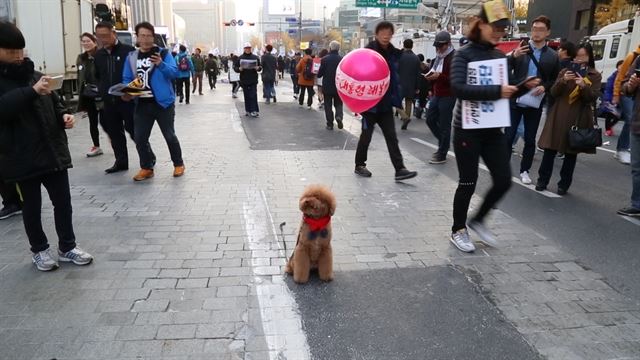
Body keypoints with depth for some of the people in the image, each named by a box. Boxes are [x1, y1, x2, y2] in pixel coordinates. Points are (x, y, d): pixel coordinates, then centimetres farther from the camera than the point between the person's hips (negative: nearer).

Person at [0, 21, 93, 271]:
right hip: (22, 155, -4)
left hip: (53, 149, 4)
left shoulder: (32, 73, 9)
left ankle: (67, 247, 24)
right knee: (32, 205, 10)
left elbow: (53, 101, 18)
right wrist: (32, 91, -30)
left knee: (63, 200, 9)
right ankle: (39, 250, 27)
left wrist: (64, 115, -1)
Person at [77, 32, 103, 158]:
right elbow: (80, 78, 14)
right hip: (88, 95, 6)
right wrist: (80, 96, 11)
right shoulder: (81, 59, 10)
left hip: (101, 94, -6)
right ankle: (96, 146, 23)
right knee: (93, 122, 12)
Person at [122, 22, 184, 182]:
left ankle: (178, 164, 21)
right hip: (141, 104, 4)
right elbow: (126, 79, 11)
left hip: (163, 103, -4)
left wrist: (161, 64, -31)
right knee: (140, 138, 5)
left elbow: (174, 73, -14)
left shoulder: (163, 53, -3)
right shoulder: (131, 57, 8)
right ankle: (146, 168, 20)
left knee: (169, 136, 5)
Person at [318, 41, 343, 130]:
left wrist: (320, 73, 15)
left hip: (327, 87, -1)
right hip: (339, 87, 1)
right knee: (338, 104, 16)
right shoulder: (342, 59, -7)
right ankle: (339, 116, -11)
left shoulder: (324, 59, -11)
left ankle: (330, 124, 9)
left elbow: (319, 74, -8)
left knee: (328, 105, 10)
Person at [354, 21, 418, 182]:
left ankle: (399, 170, 2)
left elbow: (395, 79, 10)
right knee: (366, 135, 8)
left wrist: (397, 101, 2)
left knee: (392, 137, 2)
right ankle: (359, 165, 25)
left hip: (386, 104, 5)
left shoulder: (393, 53, 6)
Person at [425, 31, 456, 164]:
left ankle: (442, 155, 4)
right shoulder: (439, 56, 16)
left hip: (447, 96, -9)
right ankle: (443, 143, 29)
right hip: (437, 94, 9)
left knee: (444, 124, -4)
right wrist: (431, 76, 5)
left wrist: (439, 76, -28)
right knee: (430, 119, 11)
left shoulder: (454, 57, -11)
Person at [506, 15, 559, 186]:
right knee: (508, 135, -1)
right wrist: (513, 56, -22)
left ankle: (524, 170, 22)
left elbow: (555, 80, 7)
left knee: (530, 139, 9)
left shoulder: (553, 56, 3)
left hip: (535, 103, 1)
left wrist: (544, 87, -13)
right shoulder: (520, 49, 0)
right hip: (515, 100, -1)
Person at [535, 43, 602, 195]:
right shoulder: (565, 71, 8)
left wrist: (583, 86, -24)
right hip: (559, 116, 1)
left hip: (579, 118, -1)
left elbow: (593, 97, -6)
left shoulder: (595, 75, 3)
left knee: (571, 153, 5)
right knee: (550, 150, 0)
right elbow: (554, 93, 0)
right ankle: (542, 180, 11)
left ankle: (564, 184, 15)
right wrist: (563, 80, -18)